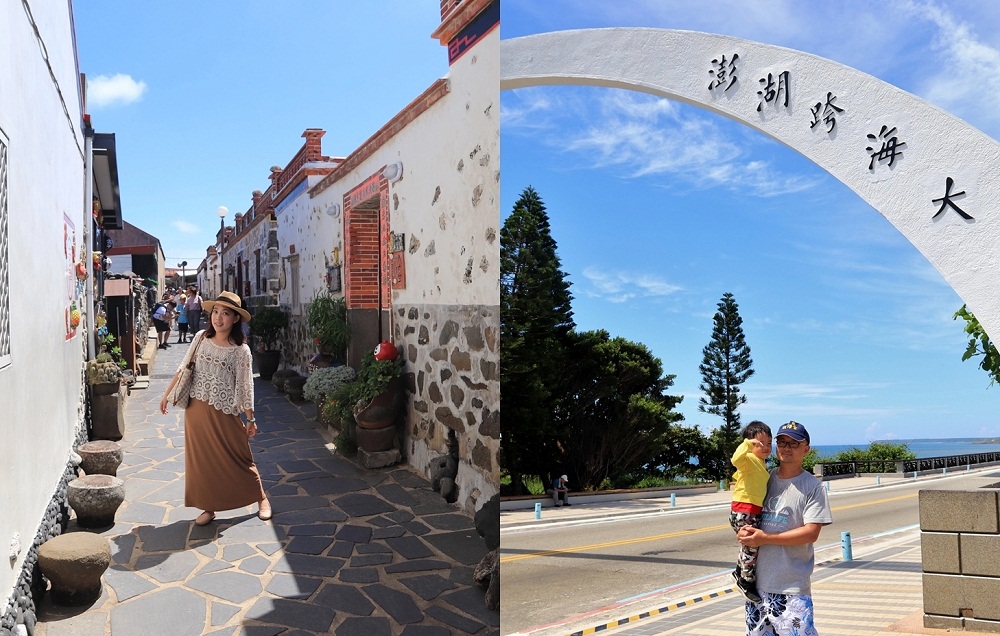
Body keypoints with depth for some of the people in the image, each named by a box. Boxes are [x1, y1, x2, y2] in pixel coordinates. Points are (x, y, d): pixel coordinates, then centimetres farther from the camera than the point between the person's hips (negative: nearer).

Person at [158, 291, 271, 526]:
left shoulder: (241, 350, -10)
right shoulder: (201, 338, 0)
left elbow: (245, 387, -6)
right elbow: (183, 369, 10)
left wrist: (250, 419, -2)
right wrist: (167, 394, 13)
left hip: (223, 413, -3)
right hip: (196, 408, 4)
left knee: (238, 458, 5)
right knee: (201, 459, 9)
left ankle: (261, 498, 22)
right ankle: (209, 507, 23)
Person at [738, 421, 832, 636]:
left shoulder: (812, 486, -7)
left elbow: (811, 533, -15)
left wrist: (765, 538, -17)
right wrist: (744, 531, -6)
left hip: (792, 587, -6)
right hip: (757, 580, 6)